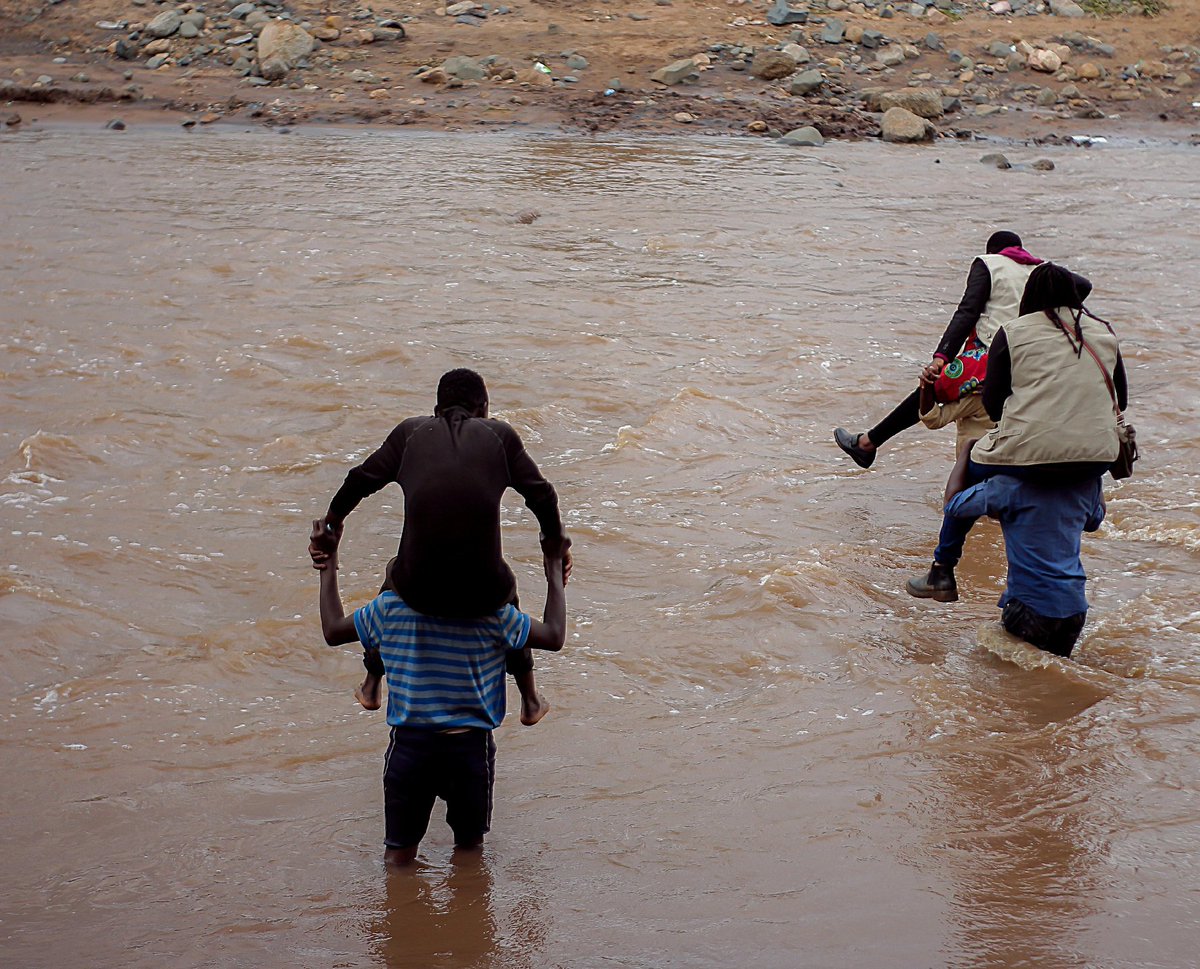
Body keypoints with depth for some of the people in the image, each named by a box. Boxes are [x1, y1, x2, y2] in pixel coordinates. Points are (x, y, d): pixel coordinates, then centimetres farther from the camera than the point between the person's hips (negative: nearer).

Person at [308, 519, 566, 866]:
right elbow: (554, 636, -3)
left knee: (398, 852, 10)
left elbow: (333, 631, 9)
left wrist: (329, 562, 18)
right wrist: (555, 569, 8)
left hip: (409, 744, 1)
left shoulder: (391, 605, -4)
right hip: (470, 745, -1)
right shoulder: (490, 612, -10)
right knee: (469, 844, 20)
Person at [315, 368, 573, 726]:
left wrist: (331, 522, 33)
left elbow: (360, 481, 15)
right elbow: (541, 495, 12)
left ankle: (371, 685, 56)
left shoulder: (411, 431, 11)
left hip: (419, 591, 1)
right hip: (483, 595, -1)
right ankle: (530, 700, 49)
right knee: (507, 590, 38)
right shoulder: (500, 435, 9)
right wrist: (557, 542, 29)